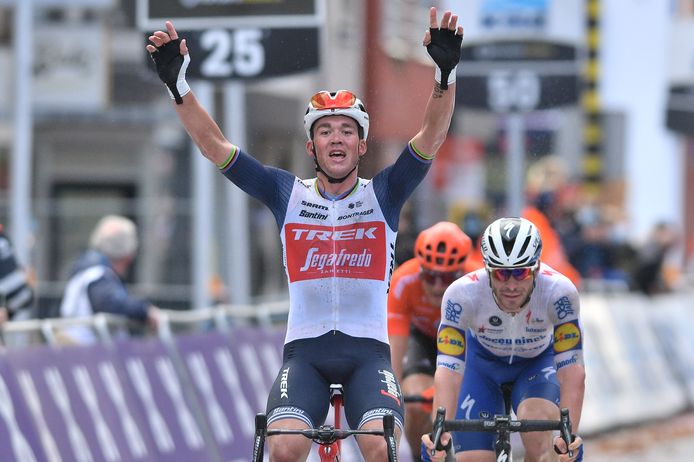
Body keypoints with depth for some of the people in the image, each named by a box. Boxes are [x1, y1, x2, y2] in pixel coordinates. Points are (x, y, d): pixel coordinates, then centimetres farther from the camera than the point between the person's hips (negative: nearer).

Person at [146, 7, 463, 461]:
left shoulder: (383, 194, 5)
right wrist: (178, 84, -12)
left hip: (367, 351, -1)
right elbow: (215, 145, 0)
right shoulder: (288, 194, 7)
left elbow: (431, 137, -9)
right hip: (305, 350, 1)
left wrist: (445, 72, -26)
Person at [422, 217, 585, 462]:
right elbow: (448, 370, -36)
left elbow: (571, 369, -34)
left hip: (537, 363, -1)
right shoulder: (462, 293, -35)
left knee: (538, 433, -31)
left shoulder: (559, 291, -35)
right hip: (482, 362, 1)